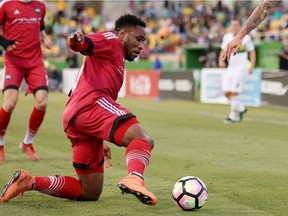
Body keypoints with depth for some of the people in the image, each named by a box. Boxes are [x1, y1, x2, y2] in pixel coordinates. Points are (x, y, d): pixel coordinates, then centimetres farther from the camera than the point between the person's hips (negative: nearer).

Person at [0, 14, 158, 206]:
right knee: (143, 139, -28)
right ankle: (134, 178, -57)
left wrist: (101, 142, 42)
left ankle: (28, 182, 3)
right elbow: (83, 44, -9)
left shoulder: (115, 59, 39)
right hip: (92, 103, -9)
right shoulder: (111, 41, 12)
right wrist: (77, 39, -34)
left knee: (90, 192, 8)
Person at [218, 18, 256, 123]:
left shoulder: (246, 38, -7)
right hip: (230, 68, 6)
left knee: (234, 93, -11)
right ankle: (241, 109, 23)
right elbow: (223, 51, 19)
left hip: (241, 68, -6)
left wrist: (252, 67, -7)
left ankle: (233, 116, -2)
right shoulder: (227, 37, 8)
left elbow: (252, 52, 0)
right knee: (226, 93, 2)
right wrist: (221, 60, 0)